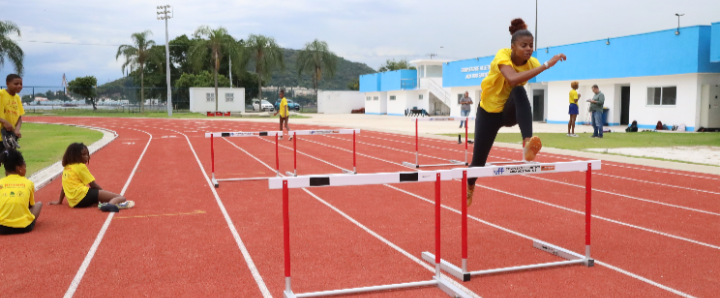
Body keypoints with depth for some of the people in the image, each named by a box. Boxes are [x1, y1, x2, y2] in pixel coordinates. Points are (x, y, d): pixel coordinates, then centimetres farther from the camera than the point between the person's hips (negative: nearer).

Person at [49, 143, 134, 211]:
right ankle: (111, 204, -57)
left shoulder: (66, 168, 24)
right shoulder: (81, 166, 1)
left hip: (74, 203, 9)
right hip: (83, 196, -9)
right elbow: (93, 185, -1)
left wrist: (59, 201, 40)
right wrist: (104, 192, 11)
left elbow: (64, 187, 29)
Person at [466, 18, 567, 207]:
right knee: (479, 160, 1)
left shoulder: (532, 63, -12)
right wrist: (546, 65, -51)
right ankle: (470, 187, 35)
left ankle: (527, 144, -47)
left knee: (520, 91, -34)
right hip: (489, 112, -2)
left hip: (511, 112, 2)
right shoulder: (502, 56, -26)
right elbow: (513, 78, -49)